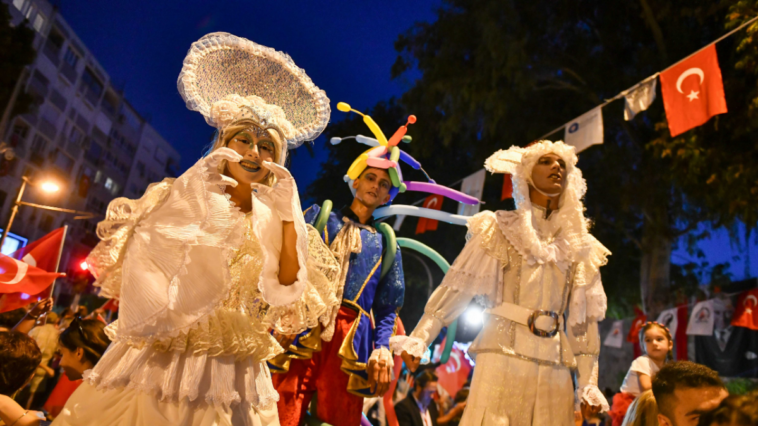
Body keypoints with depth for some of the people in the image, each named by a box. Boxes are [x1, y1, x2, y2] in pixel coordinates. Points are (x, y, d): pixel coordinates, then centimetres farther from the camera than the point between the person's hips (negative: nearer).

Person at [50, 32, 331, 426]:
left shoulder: (270, 219, 4)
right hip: (160, 361, -2)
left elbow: (286, 288, -6)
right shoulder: (182, 199, -3)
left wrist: (289, 217, -11)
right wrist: (195, 195, -19)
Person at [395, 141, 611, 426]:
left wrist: (588, 383, 7)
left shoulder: (578, 246, 14)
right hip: (504, 356, -3)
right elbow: (458, 285, -3)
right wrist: (419, 338, -12)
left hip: (555, 367, 4)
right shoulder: (502, 228, 5)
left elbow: (584, 317, 12)